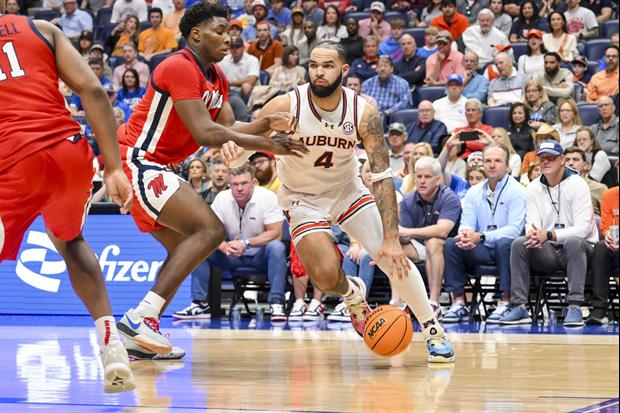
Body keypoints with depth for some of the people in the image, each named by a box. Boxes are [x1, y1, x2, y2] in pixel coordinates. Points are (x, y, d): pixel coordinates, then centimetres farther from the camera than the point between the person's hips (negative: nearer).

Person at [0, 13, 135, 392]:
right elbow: (93, 90, 7)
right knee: (70, 242, 32)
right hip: (71, 148, 4)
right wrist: (113, 167, 7)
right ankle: (113, 348, 19)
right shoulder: (41, 29, 19)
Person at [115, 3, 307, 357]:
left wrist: (269, 124, -7)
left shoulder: (217, 78, 15)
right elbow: (205, 133, -23)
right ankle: (141, 316, -26)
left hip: (150, 167, 11)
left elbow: (229, 130, 10)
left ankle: (139, 331, 12)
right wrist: (266, 144, -21)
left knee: (186, 249, 15)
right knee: (210, 230, -20)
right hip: (136, 159, -11)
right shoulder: (180, 68, -17)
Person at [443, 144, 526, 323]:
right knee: (451, 244, -19)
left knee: (504, 243, -37)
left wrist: (481, 237, -29)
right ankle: (458, 302, -18)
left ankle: (505, 301, -30)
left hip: (504, 247, -4)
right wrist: (465, 235, -23)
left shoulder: (516, 191, -6)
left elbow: (514, 229, -18)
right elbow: (467, 224, 4)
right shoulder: (474, 192, 11)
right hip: (481, 250, 5)